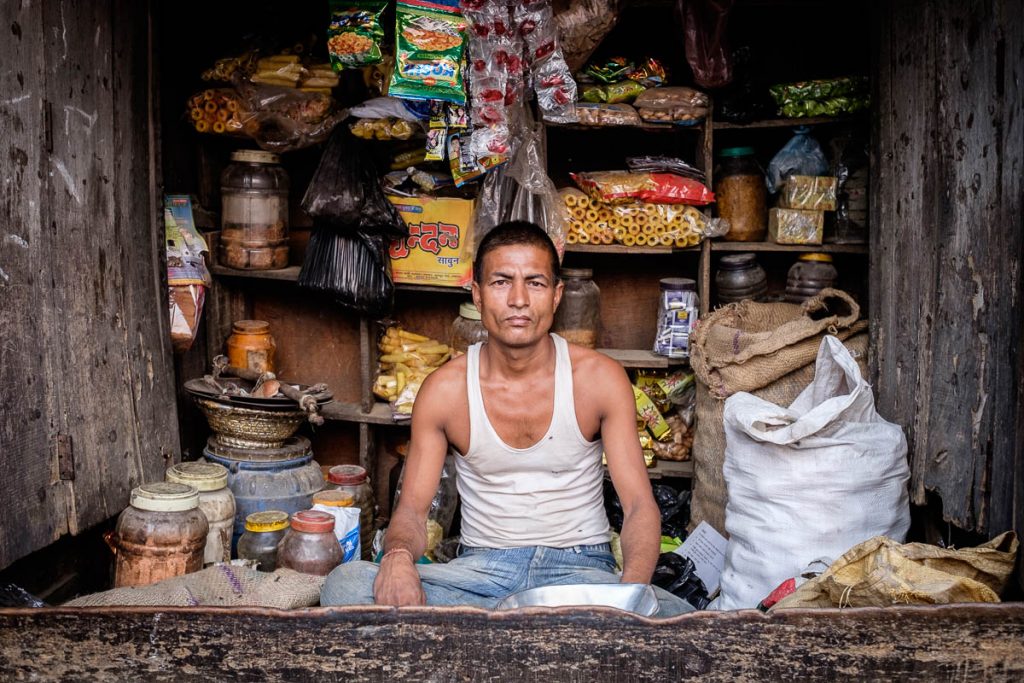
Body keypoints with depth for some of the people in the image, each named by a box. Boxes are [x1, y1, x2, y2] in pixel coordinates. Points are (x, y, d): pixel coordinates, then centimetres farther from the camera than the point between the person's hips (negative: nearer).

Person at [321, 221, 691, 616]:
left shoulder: (599, 377, -6)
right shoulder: (445, 389, -3)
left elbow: (640, 505, -8)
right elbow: (411, 508, -1)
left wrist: (630, 591, -29)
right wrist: (398, 556, -26)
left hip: (580, 565, -1)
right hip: (483, 567, 2)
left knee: (677, 615, -32)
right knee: (344, 584, -25)